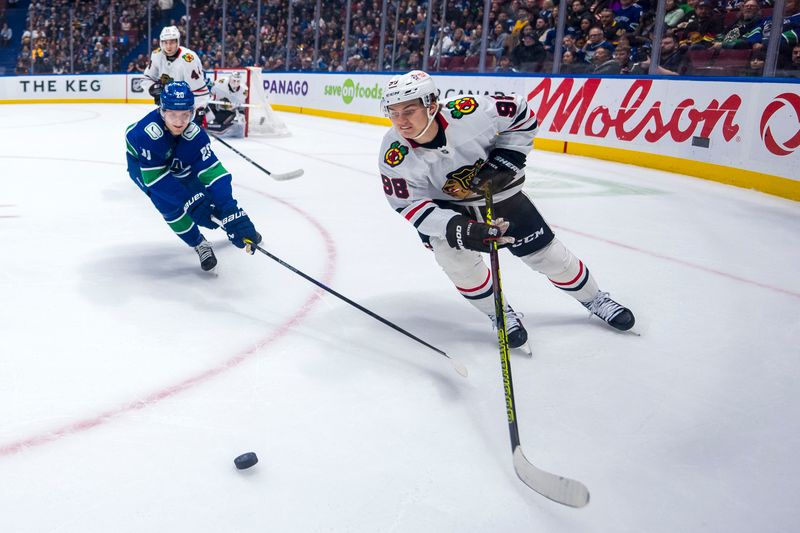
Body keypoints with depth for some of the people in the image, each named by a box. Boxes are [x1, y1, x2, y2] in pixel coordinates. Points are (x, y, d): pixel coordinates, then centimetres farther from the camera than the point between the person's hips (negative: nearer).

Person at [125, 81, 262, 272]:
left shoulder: (194, 134, -33)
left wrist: (232, 214, -49)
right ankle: (200, 244, -5)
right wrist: (190, 202, -43)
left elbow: (212, 172, -39)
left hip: (177, 162, 3)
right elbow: (154, 176, -39)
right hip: (141, 162, -3)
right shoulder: (149, 132, -43)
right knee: (168, 201, -27)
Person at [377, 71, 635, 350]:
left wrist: (505, 160, -21)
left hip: (497, 190, 0)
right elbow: (410, 205, -23)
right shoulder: (394, 155, -27)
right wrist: (457, 229, -37)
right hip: (444, 205, 1)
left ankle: (594, 299, 33)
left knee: (546, 253, 4)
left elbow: (520, 112, -15)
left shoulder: (469, 112, -32)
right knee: (451, 249, -28)